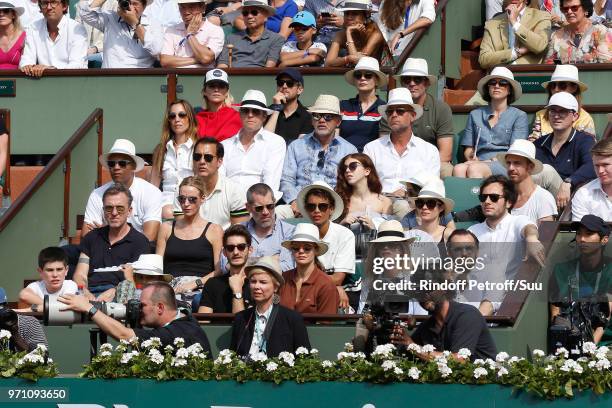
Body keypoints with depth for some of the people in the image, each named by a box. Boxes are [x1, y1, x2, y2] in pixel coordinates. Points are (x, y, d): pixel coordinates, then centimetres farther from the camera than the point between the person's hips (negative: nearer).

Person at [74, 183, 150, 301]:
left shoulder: (139, 241, 10)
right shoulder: (92, 237, 24)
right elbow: (80, 275, 16)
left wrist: (113, 292, -22)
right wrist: (85, 293, -9)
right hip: (90, 292, 4)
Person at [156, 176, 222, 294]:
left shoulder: (214, 230, 9)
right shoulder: (167, 228, 21)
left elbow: (220, 271, -1)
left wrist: (195, 283, -17)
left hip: (199, 289, -3)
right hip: (170, 285, 3)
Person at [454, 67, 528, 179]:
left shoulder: (519, 116, 12)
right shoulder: (475, 114, 23)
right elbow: (468, 149, 18)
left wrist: (490, 161, -13)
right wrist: (472, 158, -7)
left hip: (504, 165, -3)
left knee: (473, 169, -37)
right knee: (458, 169, -35)